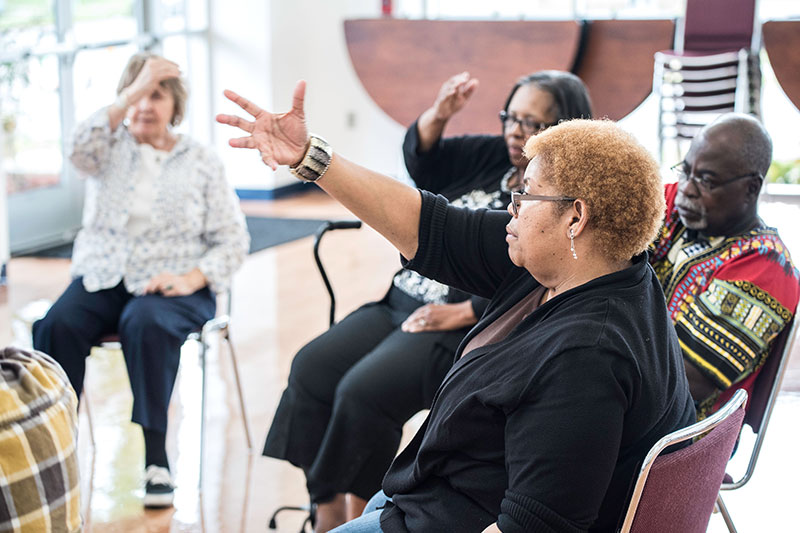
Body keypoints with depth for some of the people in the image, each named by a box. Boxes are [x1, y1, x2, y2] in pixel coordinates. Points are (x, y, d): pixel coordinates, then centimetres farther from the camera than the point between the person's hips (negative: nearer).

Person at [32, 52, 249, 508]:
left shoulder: (202, 161, 10)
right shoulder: (112, 148, 13)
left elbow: (232, 240, 3)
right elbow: (82, 149, -13)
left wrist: (190, 279, -15)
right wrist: (132, 94, -17)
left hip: (173, 285, -2)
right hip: (103, 278, 2)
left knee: (147, 324, -36)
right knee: (57, 325, -29)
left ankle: (157, 459, -33)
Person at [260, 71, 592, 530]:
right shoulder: (494, 157, 14)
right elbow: (422, 160, 10)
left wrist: (462, 313, -19)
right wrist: (438, 116, -10)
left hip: (465, 332, -8)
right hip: (403, 302, 8)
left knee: (363, 390, -26)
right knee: (312, 366, -8)